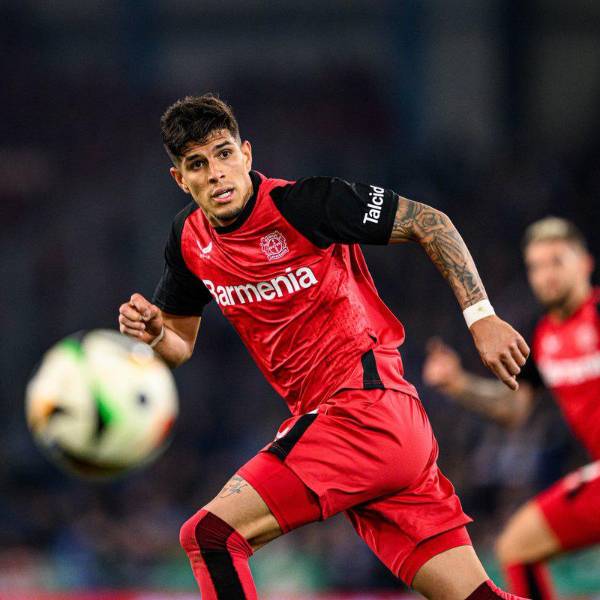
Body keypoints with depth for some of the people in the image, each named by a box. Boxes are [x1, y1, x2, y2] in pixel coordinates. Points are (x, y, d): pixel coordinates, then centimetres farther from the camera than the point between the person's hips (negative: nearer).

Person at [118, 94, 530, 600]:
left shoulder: (300, 203, -11)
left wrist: (481, 316, -10)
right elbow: (181, 345, 23)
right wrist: (153, 331, 0)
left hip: (365, 409, -7)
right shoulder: (190, 240, 10)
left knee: (209, 535, -16)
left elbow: (429, 222, -5)